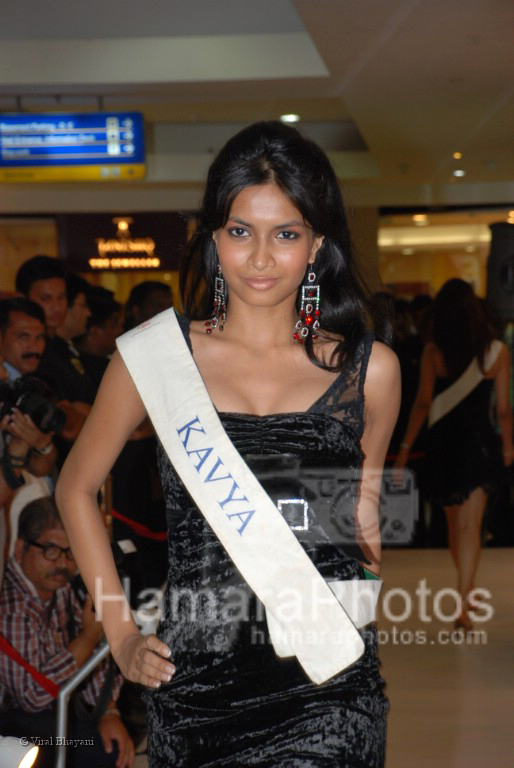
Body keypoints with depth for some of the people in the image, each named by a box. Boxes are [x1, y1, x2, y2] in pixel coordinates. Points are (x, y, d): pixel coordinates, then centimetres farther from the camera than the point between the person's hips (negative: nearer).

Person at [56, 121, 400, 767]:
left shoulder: (369, 369, 4)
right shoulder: (156, 351, -1)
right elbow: (75, 486, 11)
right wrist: (121, 635, 7)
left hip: (326, 689, 1)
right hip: (194, 683, 0)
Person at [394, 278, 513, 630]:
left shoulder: (433, 352, -7)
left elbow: (423, 404, -11)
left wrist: (405, 448, -7)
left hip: (443, 444, 1)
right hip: (480, 444, -1)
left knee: (455, 522, 18)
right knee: (470, 525, -2)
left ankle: (467, 592, 35)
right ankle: (464, 604, -12)